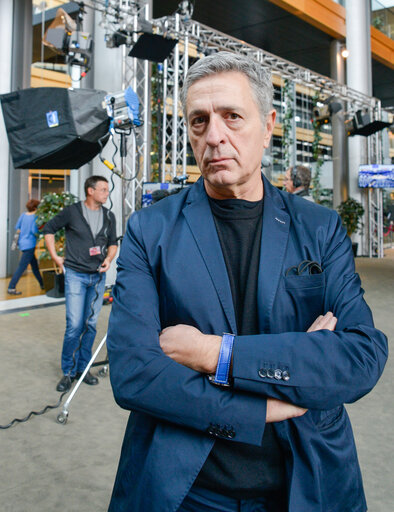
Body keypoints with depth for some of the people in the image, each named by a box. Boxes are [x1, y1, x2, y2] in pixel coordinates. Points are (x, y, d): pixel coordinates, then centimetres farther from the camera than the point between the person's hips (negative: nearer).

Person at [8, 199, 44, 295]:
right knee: (22, 267, -6)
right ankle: (11, 288, -6)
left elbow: (17, 227, 9)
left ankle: (42, 284, 30)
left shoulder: (23, 215, 5)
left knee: (34, 265, 18)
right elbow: (35, 231, -21)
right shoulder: (35, 217, -15)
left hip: (23, 243, 9)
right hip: (29, 245, -9)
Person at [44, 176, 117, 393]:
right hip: (75, 275, -4)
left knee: (91, 325, 9)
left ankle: (82, 367, 23)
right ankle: (68, 371, 9)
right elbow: (49, 229, 6)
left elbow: (113, 243, 18)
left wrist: (109, 258, -2)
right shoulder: (72, 212, -4)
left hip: (98, 277, 4)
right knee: (74, 325, -7)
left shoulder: (109, 217, 8)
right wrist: (55, 256, 1)